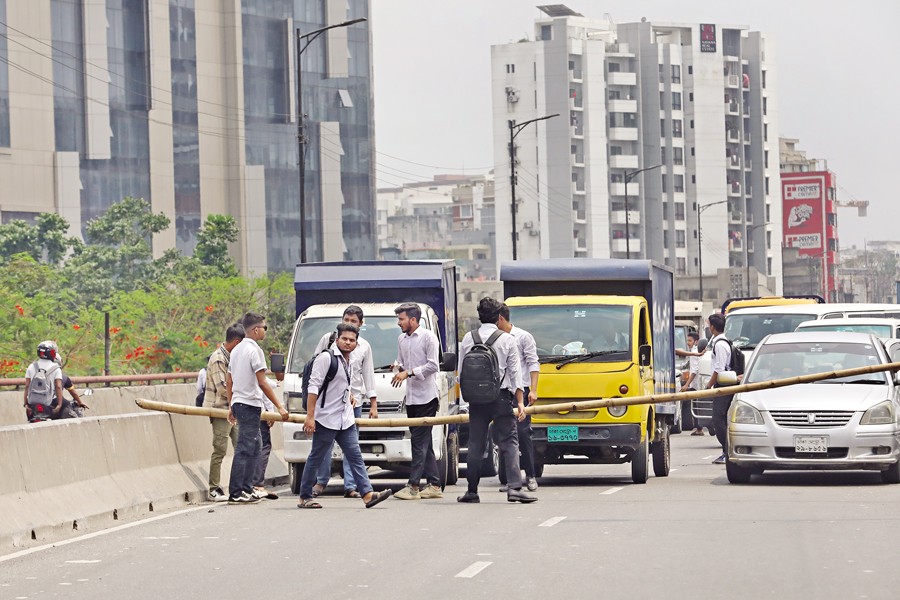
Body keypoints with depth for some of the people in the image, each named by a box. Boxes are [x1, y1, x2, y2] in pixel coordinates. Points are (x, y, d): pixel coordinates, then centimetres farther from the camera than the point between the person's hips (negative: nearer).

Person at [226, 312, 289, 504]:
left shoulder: (237, 350, 15)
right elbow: (262, 383, -17)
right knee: (244, 449, -9)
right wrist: (279, 406, -15)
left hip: (238, 402, 10)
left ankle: (247, 490, 16)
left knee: (253, 449, 15)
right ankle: (236, 493, -10)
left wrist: (231, 406, 27)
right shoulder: (254, 350, -13)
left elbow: (229, 382, 19)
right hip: (250, 404, -10)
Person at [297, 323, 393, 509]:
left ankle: (367, 494, -8)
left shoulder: (349, 362, 15)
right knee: (316, 458, 0)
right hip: (326, 419, -8)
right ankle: (304, 497, 9)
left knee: (355, 456, -1)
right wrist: (310, 416, -20)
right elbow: (313, 387, -15)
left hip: (346, 420, 8)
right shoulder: (326, 358, -10)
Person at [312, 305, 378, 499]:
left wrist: (373, 404, 10)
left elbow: (368, 375, 14)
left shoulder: (364, 346, 10)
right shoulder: (328, 339, 4)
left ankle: (350, 486, 1)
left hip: (354, 400, 1)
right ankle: (321, 481, 12)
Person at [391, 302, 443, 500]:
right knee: (424, 443, 9)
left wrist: (409, 372, -17)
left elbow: (433, 365, -13)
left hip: (426, 396, -8)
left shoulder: (428, 337, -8)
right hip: (411, 397, 8)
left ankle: (413, 486, -14)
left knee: (420, 442, -10)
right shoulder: (401, 339, 14)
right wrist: (399, 367, 0)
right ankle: (434, 485, 12)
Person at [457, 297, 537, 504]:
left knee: (475, 444, 8)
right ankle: (514, 487, -13)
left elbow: (461, 371, 8)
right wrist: (520, 402, 0)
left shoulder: (468, 339, 4)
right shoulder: (507, 339, -2)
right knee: (509, 443, -2)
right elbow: (514, 372, -2)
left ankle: (472, 491, 10)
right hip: (501, 397, -3)